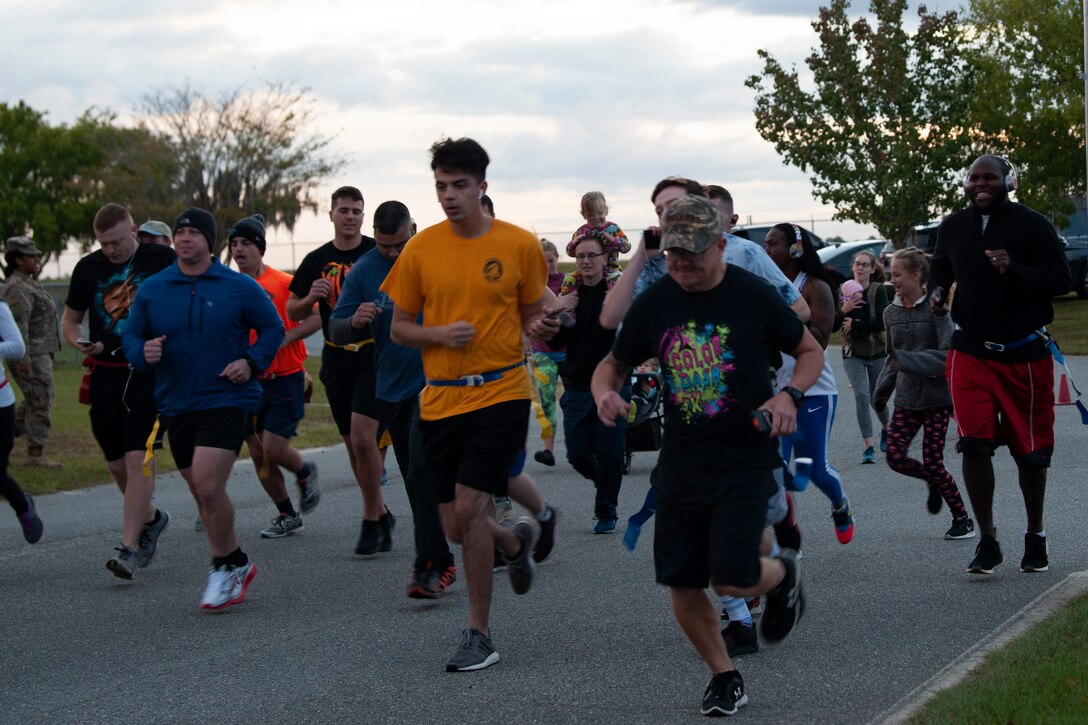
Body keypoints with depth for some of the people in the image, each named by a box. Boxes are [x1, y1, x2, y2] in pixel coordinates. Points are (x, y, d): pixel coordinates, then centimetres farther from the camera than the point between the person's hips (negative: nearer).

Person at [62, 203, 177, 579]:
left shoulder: (163, 260, -2)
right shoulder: (88, 268, 7)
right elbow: (69, 319, 17)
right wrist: (80, 343, -5)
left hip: (150, 373, -4)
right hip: (106, 375, 4)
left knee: (137, 458, -13)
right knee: (116, 462, 9)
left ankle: (129, 548, -13)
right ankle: (150, 517, 36)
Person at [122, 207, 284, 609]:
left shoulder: (239, 287, -2)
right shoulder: (151, 290, 5)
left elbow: (273, 328, 7)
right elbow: (130, 336, 12)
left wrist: (251, 361, -9)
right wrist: (143, 352, -11)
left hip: (226, 400, -4)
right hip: (176, 405, 5)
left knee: (208, 487, -18)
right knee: (201, 492, 12)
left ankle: (225, 565, 1)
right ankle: (237, 564, 29)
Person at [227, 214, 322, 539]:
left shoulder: (284, 283, -8)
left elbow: (316, 318, -7)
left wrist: (283, 338, -18)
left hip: (285, 379, -5)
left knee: (273, 448, -14)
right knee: (258, 455, 5)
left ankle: (305, 472, 20)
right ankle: (288, 516, 21)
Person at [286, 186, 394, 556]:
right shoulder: (317, 260, 7)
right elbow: (293, 311, 13)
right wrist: (311, 298, -8)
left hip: (375, 355, -4)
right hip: (337, 360, 4)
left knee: (363, 438, -16)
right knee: (353, 443, 10)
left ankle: (372, 521, -4)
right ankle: (381, 513, 26)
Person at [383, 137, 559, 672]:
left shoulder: (519, 245, -2)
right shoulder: (422, 248, 3)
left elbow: (532, 315, 9)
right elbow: (398, 328, 8)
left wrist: (542, 327, -14)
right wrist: (439, 335, -11)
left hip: (500, 391, -3)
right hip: (439, 399, 3)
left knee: (469, 506, -16)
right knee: (455, 527, 5)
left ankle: (479, 636, -1)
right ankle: (515, 542, 41)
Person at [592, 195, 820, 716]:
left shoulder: (753, 296, -9)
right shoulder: (654, 303, 0)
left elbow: (810, 351, 4)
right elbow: (614, 364, 12)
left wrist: (789, 395, -16)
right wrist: (605, 392, -11)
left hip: (745, 463, -4)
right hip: (680, 463, 4)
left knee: (731, 579, -13)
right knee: (682, 584, 3)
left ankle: (783, 575, 22)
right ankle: (723, 676, 24)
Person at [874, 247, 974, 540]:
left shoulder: (936, 308, -10)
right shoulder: (891, 313, 8)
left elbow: (948, 354, -17)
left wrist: (908, 361, -24)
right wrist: (882, 390, 10)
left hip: (936, 397, -5)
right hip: (906, 398, 5)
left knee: (933, 461, -6)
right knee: (895, 456, -6)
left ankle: (963, 519, 10)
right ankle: (933, 482, 25)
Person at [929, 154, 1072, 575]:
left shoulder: (1031, 225, -8)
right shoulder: (952, 228, 5)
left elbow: (1061, 280, -11)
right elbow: (941, 270, 23)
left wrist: (1014, 270, -26)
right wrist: (938, 293, 2)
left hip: (1025, 354, -2)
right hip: (971, 353, 2)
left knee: (1030, 450, 8)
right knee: (974, 445, -9)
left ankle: (1035, 538, 25)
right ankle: (987, 541, -1)